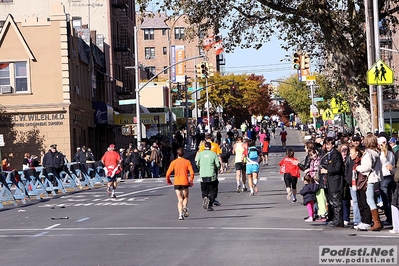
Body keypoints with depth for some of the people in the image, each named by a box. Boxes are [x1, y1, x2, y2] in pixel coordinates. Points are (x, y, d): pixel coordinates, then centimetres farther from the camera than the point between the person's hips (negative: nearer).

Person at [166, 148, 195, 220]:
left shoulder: (173, 162, 2)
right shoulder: (187, 162, 2)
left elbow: (168, 173, -2)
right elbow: (192, 172, -7)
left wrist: (168, 181, 16)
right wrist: (191, 181, 7)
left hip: (177, 183, 0)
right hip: (185, 182, 0)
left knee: (180, 199, 5)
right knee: (185, 197, 17)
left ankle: (180, 214, -11)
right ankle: (185, 207, -12)